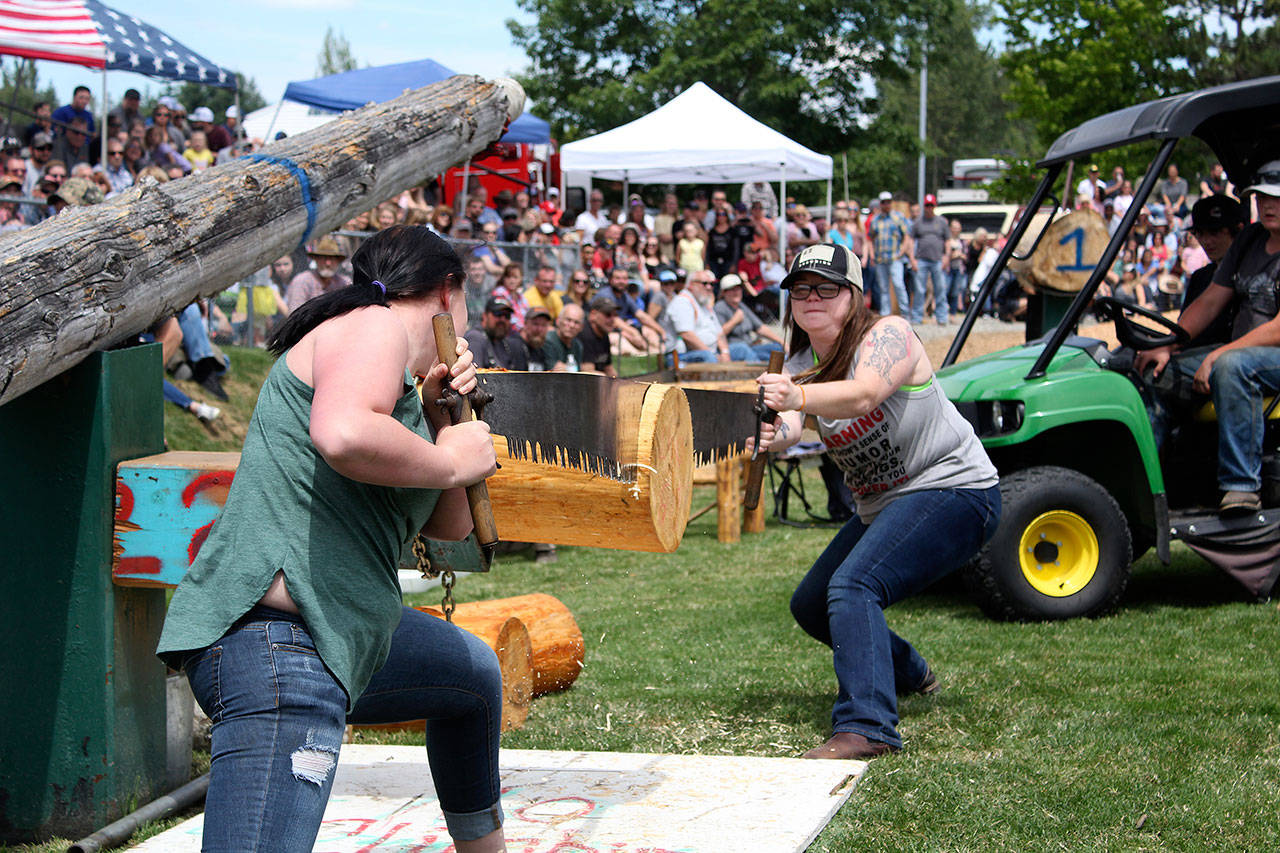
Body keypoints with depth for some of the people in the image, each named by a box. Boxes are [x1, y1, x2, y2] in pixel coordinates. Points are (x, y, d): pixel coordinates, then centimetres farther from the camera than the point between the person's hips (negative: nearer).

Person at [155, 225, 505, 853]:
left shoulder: (404, 381, 25)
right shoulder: (374, 325, -5)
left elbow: (450, 525, 25)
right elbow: (343, 435, -28)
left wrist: (437, 415, 12)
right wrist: (453, 460, -13)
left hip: (345, 635, 11)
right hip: (276, 635, -11)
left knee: (473, 672, 34)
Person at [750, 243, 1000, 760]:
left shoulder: (888, 334, -15)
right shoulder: (798, 366, 5)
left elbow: (864, 393, -36)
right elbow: (790, 428, -15)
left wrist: (797, 397, -53)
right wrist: (774, 435, -39)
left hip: (952, 489, -9)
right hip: (881, 506, 9)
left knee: (853, 584, -29)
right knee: (811, 606, 16)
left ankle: (866, 727, -36)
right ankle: (910, 675, 39)